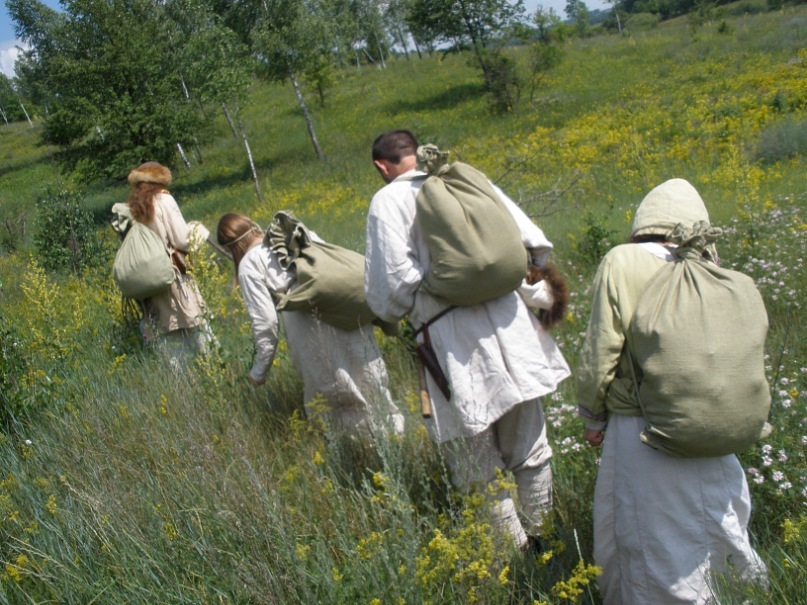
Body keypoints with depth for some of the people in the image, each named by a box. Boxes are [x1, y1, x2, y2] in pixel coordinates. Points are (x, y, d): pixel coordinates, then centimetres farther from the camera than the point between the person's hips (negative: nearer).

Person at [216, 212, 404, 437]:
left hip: (306, 317, -5)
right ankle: (393, 431, 21)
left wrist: (259, 371, 13)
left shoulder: (248, 265, 9)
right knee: (366, 378, 15)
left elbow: (265, 322, 3)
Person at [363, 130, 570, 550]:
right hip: (509, 322, 5)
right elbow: (533, 243, 8)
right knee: (529, 444, 21)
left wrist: (390, 315, 10)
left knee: (478, 461, 12)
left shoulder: (388, 200, -2)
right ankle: (541, 530, 38)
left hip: (455, 343, -5)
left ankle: (515, 547, 24)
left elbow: (394, 279, -11)